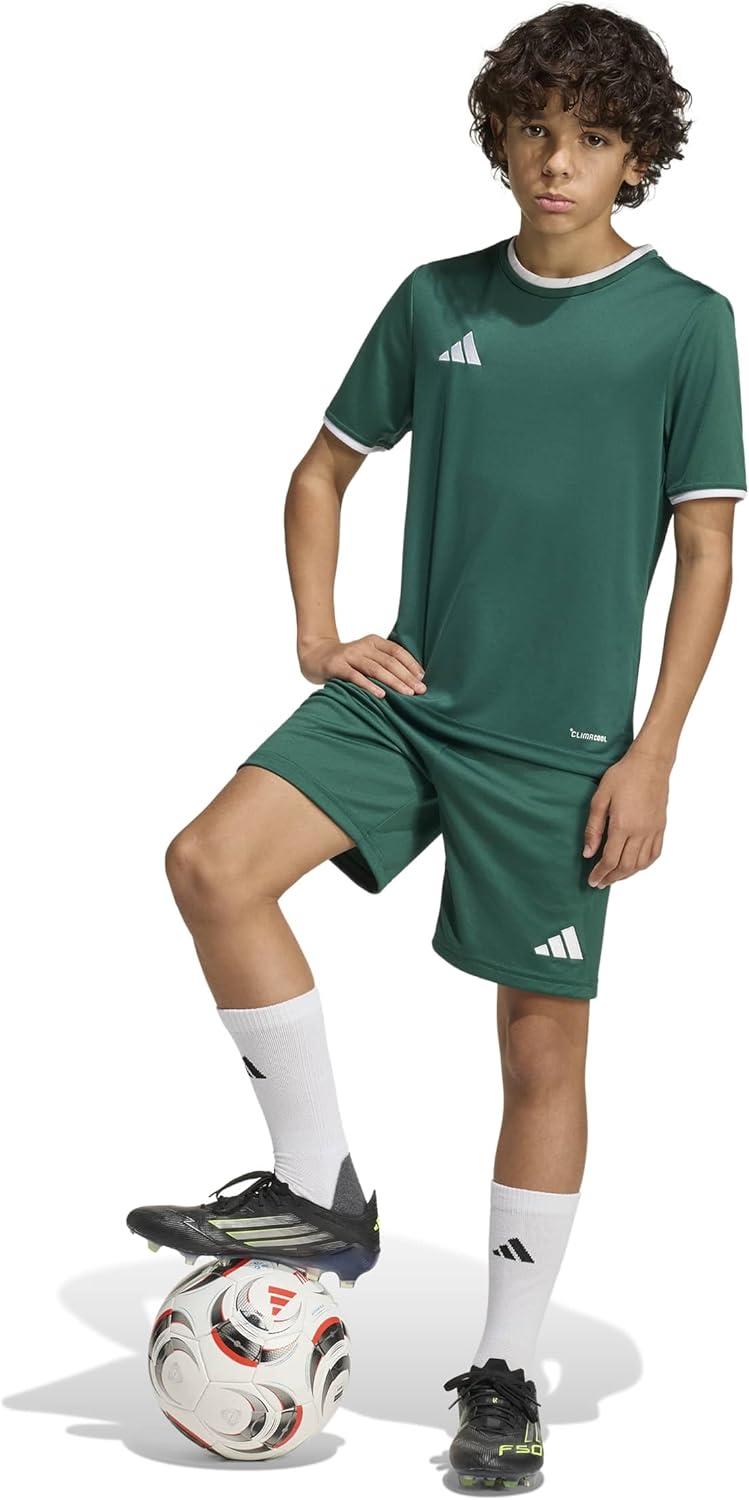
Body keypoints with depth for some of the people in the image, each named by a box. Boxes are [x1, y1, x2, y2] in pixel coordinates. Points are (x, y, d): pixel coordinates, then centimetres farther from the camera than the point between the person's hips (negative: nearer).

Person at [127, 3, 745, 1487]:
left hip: (559, 740, -3)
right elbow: (324, 470, 18)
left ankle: (504, 1373, 18)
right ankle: (322, 1194, -3)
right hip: (406, 695, 3)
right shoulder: (437, 300, 7)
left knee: (544, 1043, 2)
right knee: (213, 862, -19)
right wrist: (317, 636, 3)